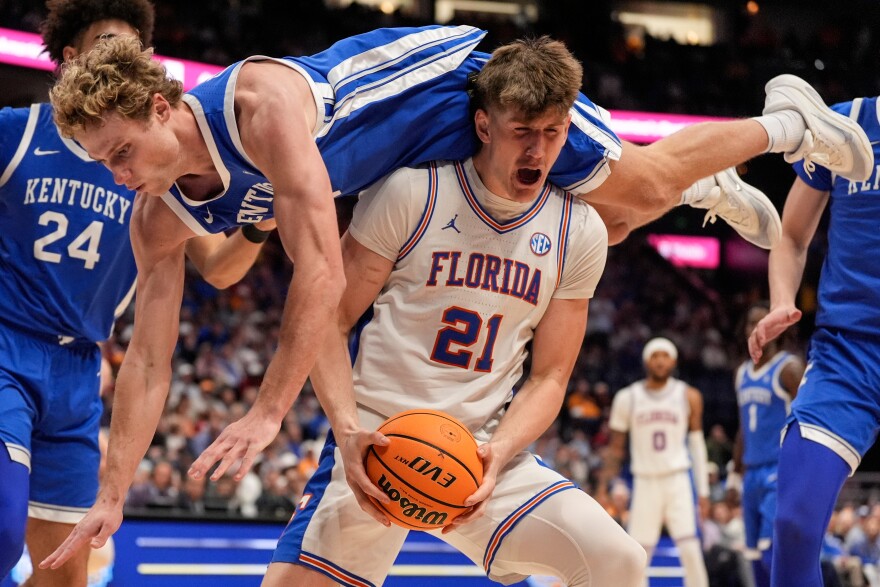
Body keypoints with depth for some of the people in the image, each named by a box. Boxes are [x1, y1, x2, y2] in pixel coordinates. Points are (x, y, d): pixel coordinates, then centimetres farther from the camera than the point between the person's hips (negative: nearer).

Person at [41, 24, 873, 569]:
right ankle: (708, 190, 43)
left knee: (638, 188, 0)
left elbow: (323, 272, -45)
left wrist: (269, 411, -47)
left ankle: (786, 122, 25)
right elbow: (147, 362, -12)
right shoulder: (159, 220, -18)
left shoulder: (259, 103, -41)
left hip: (453, 75, -6)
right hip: (414, 160, 6)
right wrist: (110, 497, -18)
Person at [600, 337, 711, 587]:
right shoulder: (627, 398, 1)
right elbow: (615, 447, 8)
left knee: (690, 550, -13)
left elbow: (697, 443, 7)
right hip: (644, 482, 1)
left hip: (678, 481, -1)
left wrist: (703, 491, 4)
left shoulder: (689, 396, 1)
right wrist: (602, 489, 3)